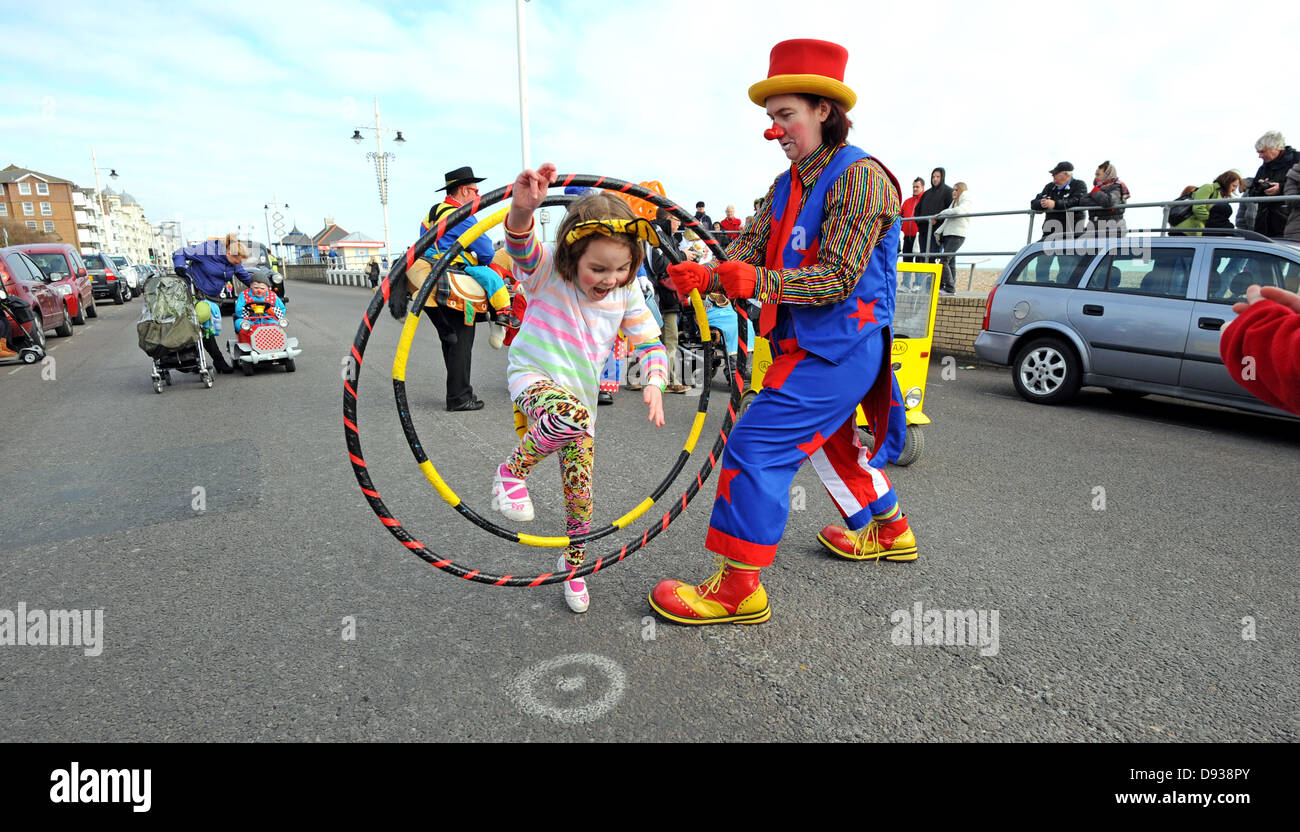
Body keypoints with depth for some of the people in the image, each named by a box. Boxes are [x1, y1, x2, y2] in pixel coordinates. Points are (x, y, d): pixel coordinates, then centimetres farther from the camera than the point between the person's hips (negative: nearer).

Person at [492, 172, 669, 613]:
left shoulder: (627, 294, -2)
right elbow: (520, 244, -37)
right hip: (533, 378, -5)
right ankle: (512, 470, -11)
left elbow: (651, 343, 3)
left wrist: (654, 383, -17)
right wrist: (523, 208, -60)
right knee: (573, 417, -40)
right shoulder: (547, 271, -15)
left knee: (580, 488, 6)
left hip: (580, 392, 5)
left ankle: (573, 561, 33)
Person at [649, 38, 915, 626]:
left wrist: (757, 281, -34)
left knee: (756, 445, -16)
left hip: (839, 346, -10)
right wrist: (702, 277, -16)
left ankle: (737, 588, -6)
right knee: (828, 441, 24)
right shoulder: (786, 186, 13)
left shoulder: (859, 175, -14)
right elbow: (749, 254, 4)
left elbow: (838, 277, -22)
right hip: (806, 342, 10)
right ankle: (889, 532, 45)